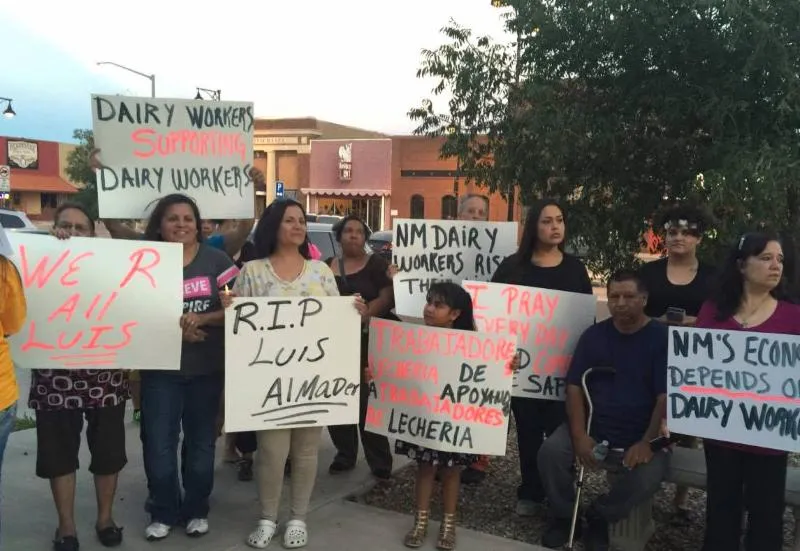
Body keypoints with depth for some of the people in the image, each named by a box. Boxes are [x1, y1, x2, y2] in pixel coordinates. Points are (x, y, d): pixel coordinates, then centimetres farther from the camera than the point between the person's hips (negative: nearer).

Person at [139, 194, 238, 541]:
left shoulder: (216, 260, -2)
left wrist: (201, 318, -21)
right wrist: (174, 327, -18)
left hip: (207, 368, 0)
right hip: (159, 368, 0)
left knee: (201, 441, 12)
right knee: (158, 444, 2)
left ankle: (197, 510, 27)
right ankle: (163, 512, 21)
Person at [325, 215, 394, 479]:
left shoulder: (376, 264, 2)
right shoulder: (326, 266, 13)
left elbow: (387, 298, -9)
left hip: (368, 342, -4)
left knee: (369, 400, -5)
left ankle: (380, 461, 4)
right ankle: (345, 455, 22)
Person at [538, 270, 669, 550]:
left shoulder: (662, 338, -3)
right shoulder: (593, 335, 6)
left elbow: (666, 397, -9)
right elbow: (575, 386, 2)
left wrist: (647, 442, -21)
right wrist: (579, 434, -12)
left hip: (640, 436, -2)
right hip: (592, 427, 2)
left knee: (648, 477, -30)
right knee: (551, 451, -23)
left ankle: (599, 516, 4)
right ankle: (564, 514, 7)